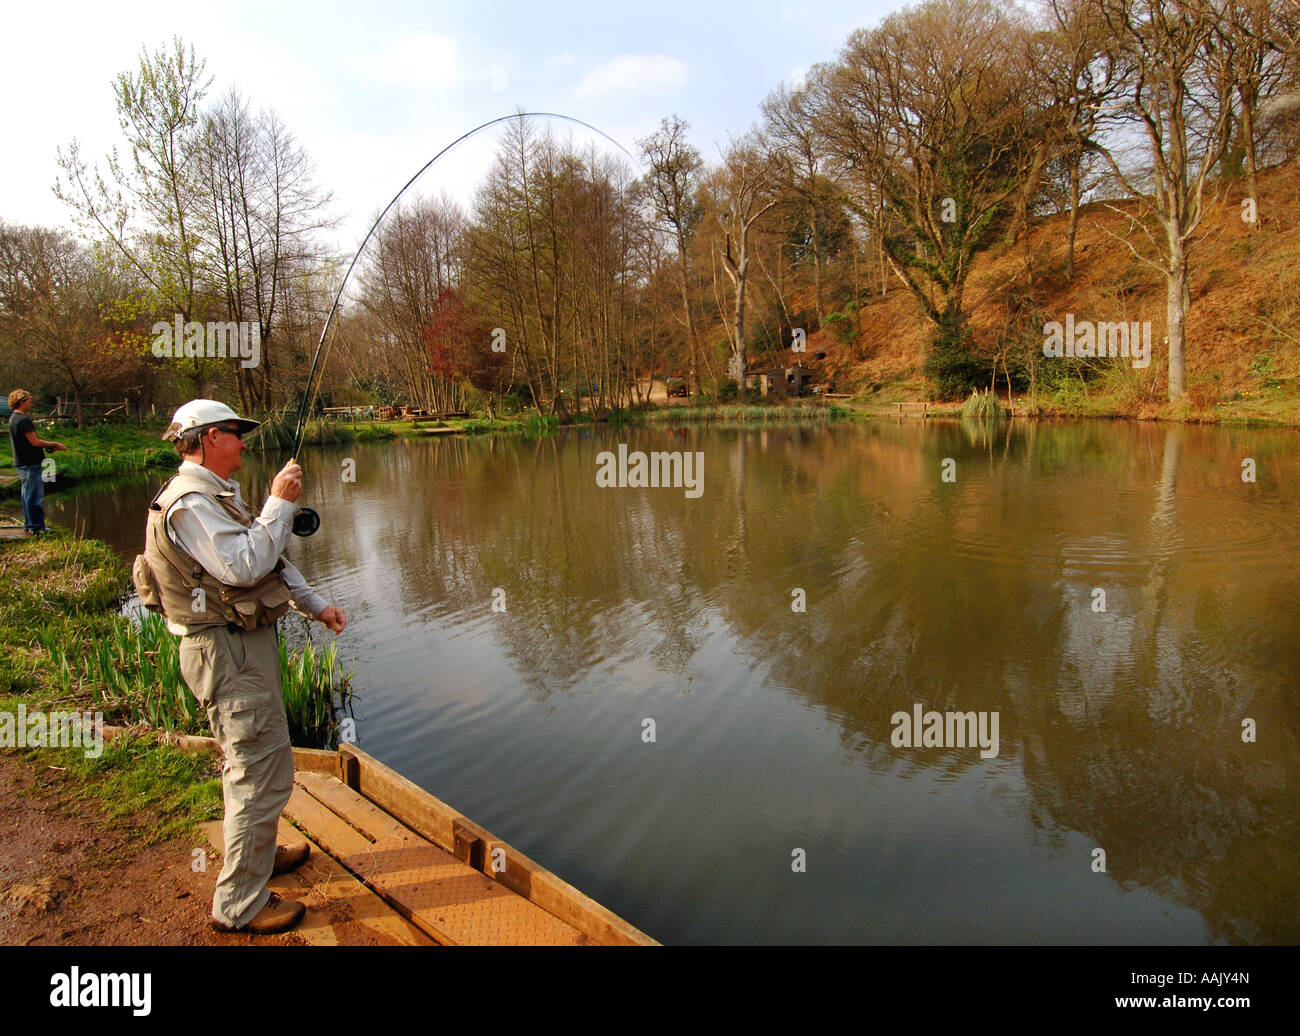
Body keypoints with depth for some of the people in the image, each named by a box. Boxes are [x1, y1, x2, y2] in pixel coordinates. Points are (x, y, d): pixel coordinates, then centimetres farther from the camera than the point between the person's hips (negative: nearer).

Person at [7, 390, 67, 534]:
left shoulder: (13, 418, 15)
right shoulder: (23, 420, -17)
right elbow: (35, 441, -20)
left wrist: (48, 446, 17)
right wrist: (54, 445, -8)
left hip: (21, 463, 11)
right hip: (30, 463, -11)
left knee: (28, 495, 17)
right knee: (35, 496, -6)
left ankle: (29, 525, 24)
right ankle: (36, 527, -3)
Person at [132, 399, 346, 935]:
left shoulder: (217, 497, 16)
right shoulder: (190, 504, -19)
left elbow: (271, 560, 19)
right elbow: (245, 566, -30)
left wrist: (316, 605, 15)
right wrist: (280, 504, -23)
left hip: (246, 643, 11)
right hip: (227, 651, -11)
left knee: (246, 759, 25)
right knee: (263, 771, -7)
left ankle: (256, 851, 43)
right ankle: (239, 903, 5)